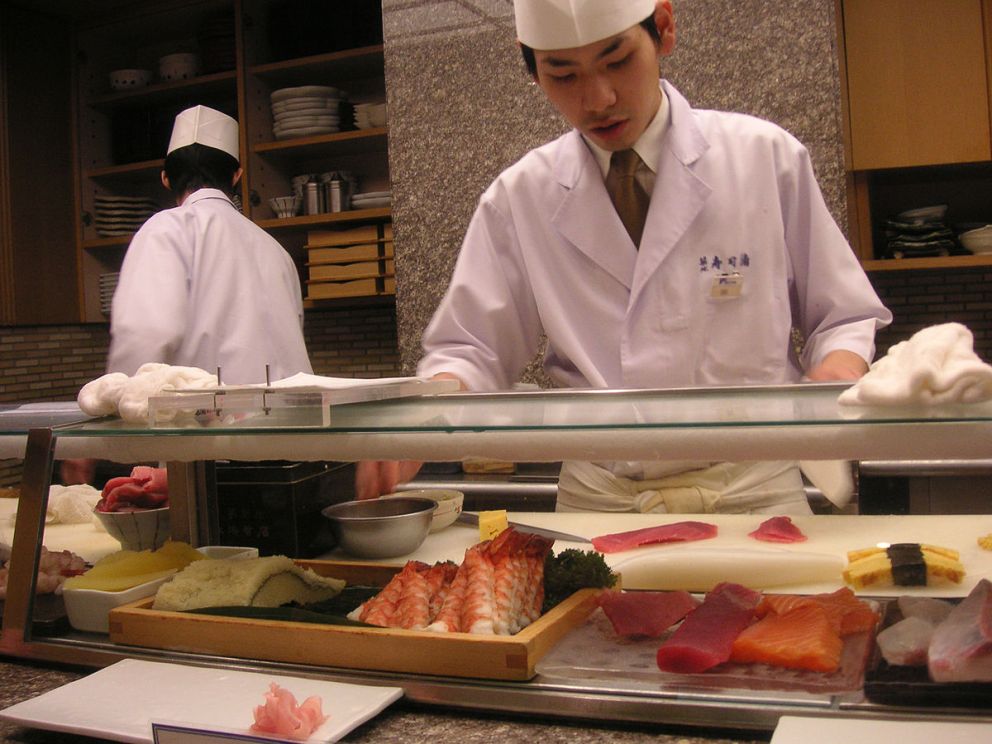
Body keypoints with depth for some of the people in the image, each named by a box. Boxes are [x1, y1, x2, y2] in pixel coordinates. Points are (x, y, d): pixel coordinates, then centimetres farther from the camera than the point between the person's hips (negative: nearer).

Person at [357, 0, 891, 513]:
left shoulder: (764, 156, 0)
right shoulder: (520, 197, 3)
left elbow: (844, 316, 9)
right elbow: (470, 348, 5)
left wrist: (839, 370, -13)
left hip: (751, 496, -1)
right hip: (597, 503, 2)